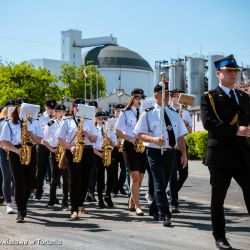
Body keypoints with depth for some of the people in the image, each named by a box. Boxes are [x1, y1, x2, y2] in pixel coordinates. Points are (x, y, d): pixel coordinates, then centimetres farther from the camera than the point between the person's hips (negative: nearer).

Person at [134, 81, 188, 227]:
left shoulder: (174, 114, 12)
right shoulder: (148, 114, -1)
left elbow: (181, 136, 12)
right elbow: (140, 134, -5)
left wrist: (184, 154, 5)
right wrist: (154, 139, -22)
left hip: (171, 152, 5)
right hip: (155, 152, -5)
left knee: (164, 183, 13)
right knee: (160, 183, -11)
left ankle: (154, 210, 30)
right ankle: (165, 215, -12)